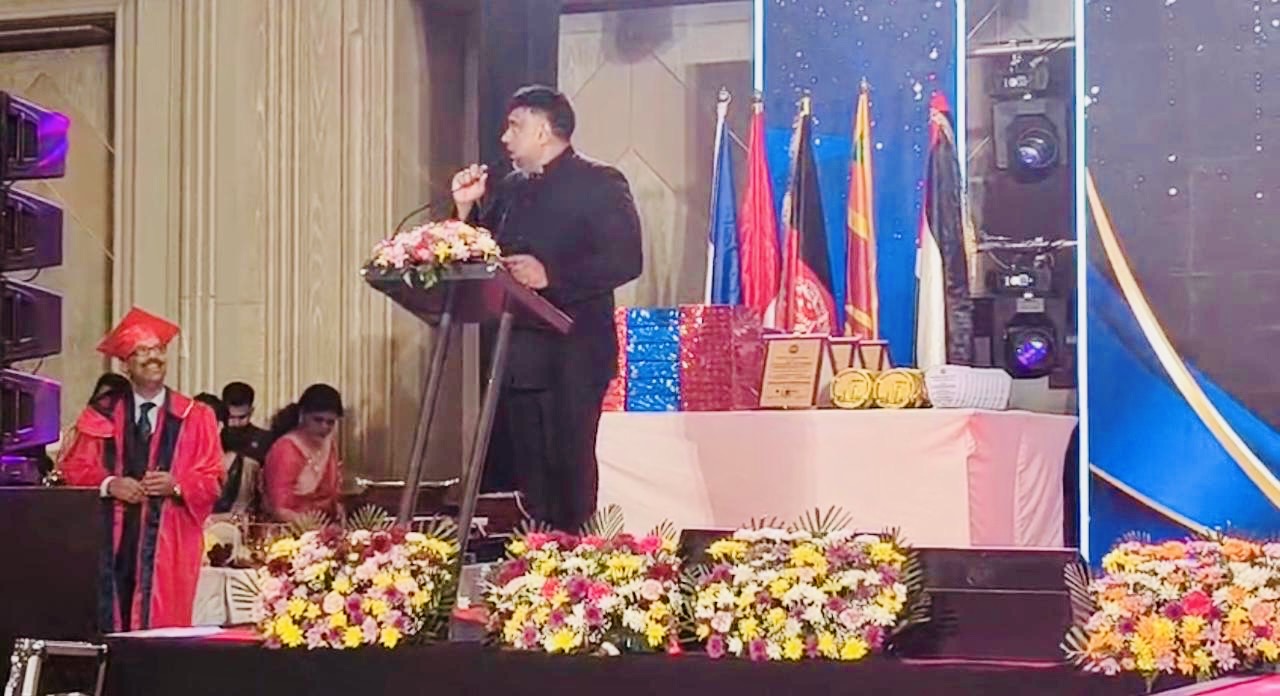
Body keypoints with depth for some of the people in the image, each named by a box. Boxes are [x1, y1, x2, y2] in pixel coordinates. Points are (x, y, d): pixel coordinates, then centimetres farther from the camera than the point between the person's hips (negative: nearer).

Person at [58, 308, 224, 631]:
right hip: (112, 539, 1)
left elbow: (213, 480, 4)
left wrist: (176, 484, -14)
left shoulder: (195, 417, 6)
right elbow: (74, 467, 8)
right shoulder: (102, 413, 8)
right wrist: (109, 484, -11)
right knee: (109, 627, -4)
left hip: (169, 543, -1)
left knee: (163, 628, -4)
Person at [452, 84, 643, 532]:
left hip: (572, 356, -7)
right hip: (517, 356, 7)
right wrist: (466, 209, 5)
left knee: (571, 471, -10)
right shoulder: (507, 191, 20)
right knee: (530, 478, 8)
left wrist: (550, 275, -21)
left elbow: (626, 260, -13)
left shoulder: (599, 184, -1)